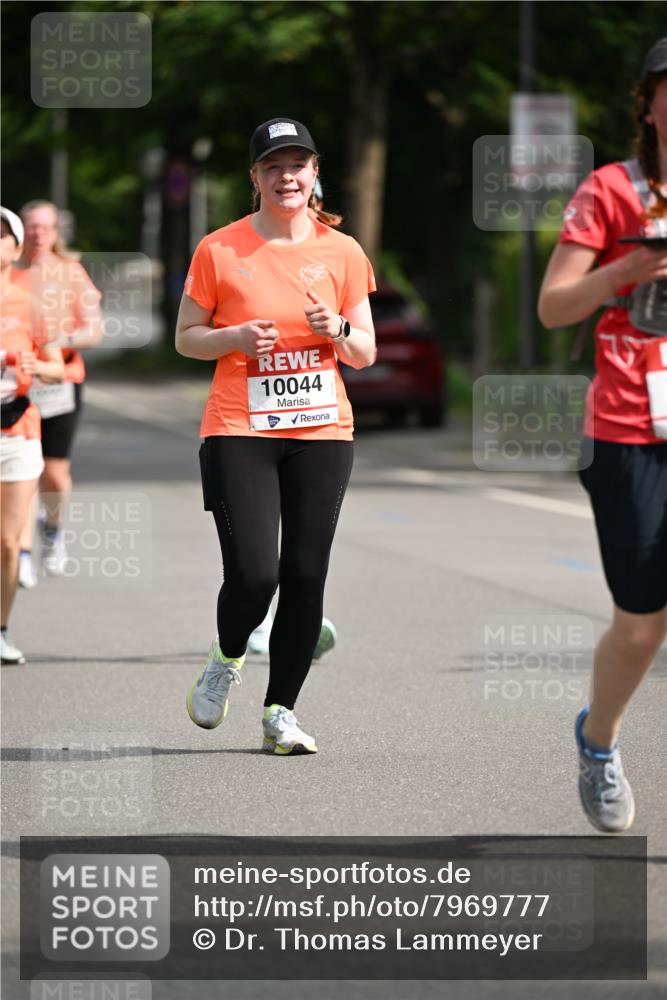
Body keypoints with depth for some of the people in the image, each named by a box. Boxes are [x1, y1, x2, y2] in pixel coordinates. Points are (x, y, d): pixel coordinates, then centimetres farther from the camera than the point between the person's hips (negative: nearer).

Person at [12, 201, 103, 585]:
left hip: (61, 383, 0)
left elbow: (96, 329, 2)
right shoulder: (9, 275, 5)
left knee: (55, 473, -2)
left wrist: (64, 339, -16)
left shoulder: (71, 273, 4)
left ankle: (53, 525, 30)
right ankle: (23, 554, -4)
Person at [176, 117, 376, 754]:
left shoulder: (342, 252, 6)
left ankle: (280, 712, 11)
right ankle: (227, 660, 19)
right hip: (239, 432, -3)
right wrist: (235, 337, -13)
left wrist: (338, 331, -11)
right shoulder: (219, 250, 0)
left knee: (306, 576, -2)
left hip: (322, 432, 3)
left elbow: (365, 353, 11)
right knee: (254, 574, -14)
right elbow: (186, 337, 6)